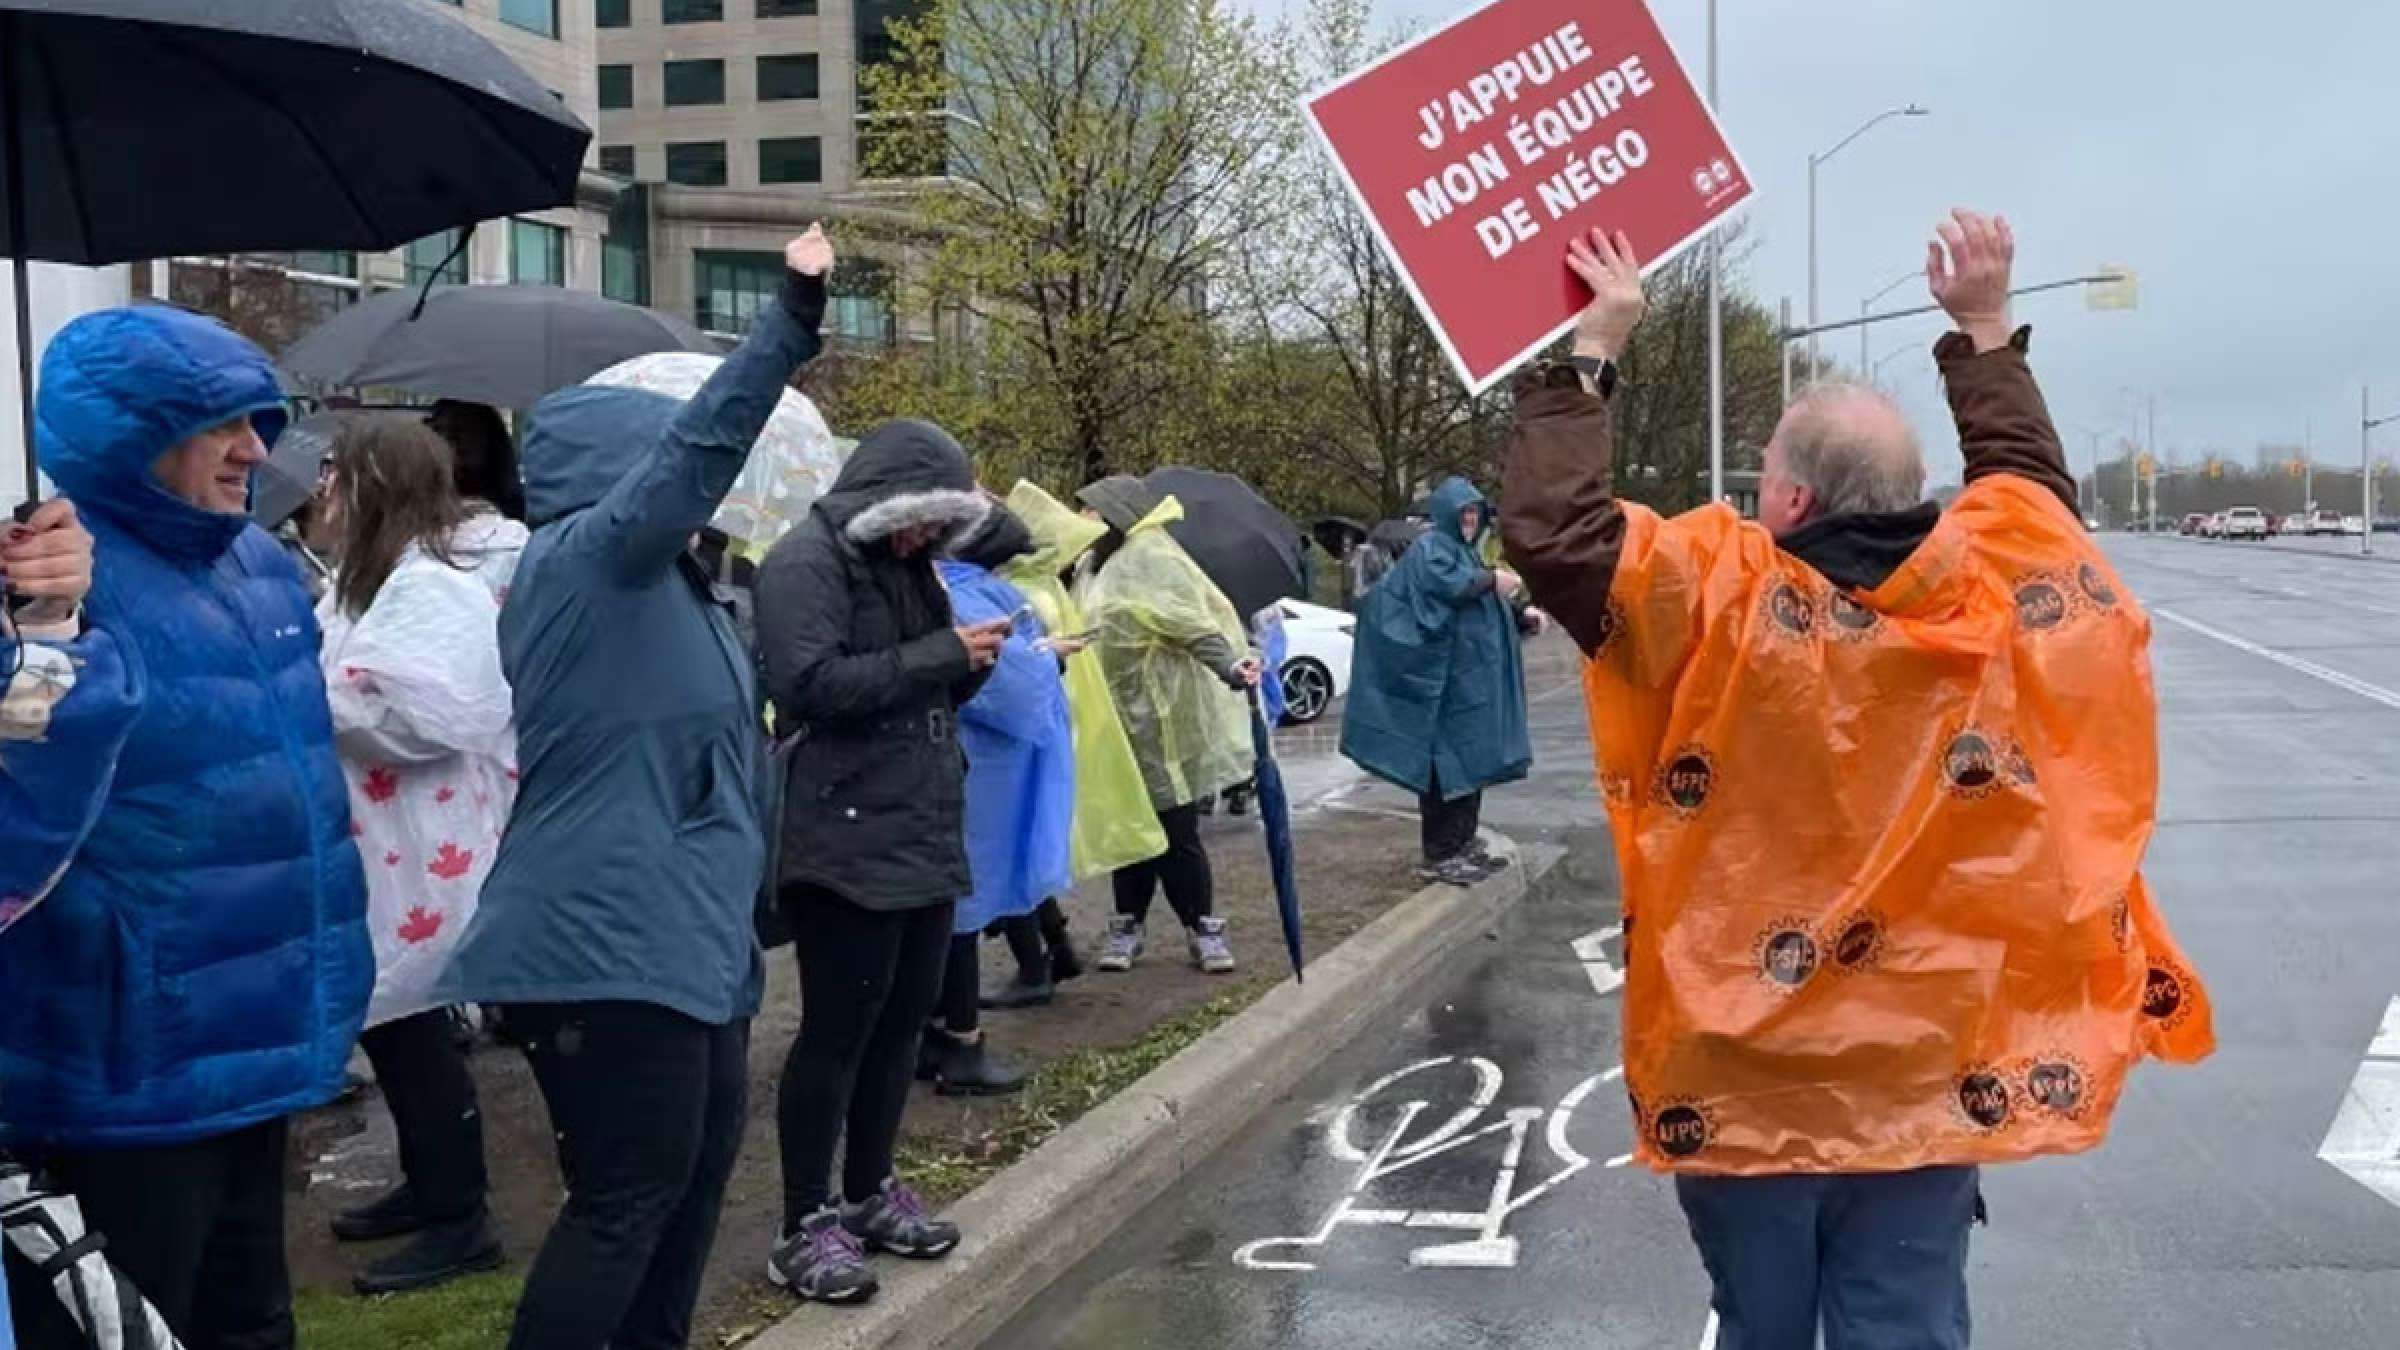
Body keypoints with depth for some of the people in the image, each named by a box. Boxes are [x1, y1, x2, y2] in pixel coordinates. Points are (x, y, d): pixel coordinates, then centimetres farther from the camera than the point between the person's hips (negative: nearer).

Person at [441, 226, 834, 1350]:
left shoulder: (658, 583, 16)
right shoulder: (579, 559, -12)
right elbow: (701, 445, -25)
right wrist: (793, 314, -27)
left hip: (674, 933, 10)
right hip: (607, 942, -10)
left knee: (700, 1154, 18)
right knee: (628, 1194, -5)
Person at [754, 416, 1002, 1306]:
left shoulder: (906, 565, 17)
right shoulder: (807, 561, -10)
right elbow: (811, 683, -22)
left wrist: (970, 666, 2)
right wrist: (940, 655, -19)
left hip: (924, 835, 9)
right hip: (847, 842, -9)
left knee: (904, 1020, 13)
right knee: (838, 1029, -4)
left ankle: (869, 1193, 27)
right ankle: (807, 1226, 7)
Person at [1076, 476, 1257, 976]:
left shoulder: (1149, 560, -15)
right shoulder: (1105, 565, 13)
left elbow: (1194, 622, -27)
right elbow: (1089, 634, 26)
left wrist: (1227, 664, -41)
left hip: (1160, 722, -8)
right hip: (1123, 720, 8)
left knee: (1175, 831, -3)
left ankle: (1203, 926, 9)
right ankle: (1128, 924, 20)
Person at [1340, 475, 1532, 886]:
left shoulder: (1466, 551, 22)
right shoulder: (1429, 547, -8)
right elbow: (1446, 584, -30)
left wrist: (1521, 613, 18)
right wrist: (1492, 579, -27)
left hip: (1474, 679, 10)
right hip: (1447, 681, -10)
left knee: (1471, 761, 13)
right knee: (1446, 764, -9)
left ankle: (1464, 844, 21)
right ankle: (1439, 856, -6)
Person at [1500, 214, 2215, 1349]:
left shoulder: (1718, 597, -17)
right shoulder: (1993, 581, -4)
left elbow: (1550, 529, -13)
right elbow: (2032, 478, 18)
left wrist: (1590, 357, -5)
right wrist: (1984, 330, 26)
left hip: (1742, 1080, -2)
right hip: (1932, 1076, 3)